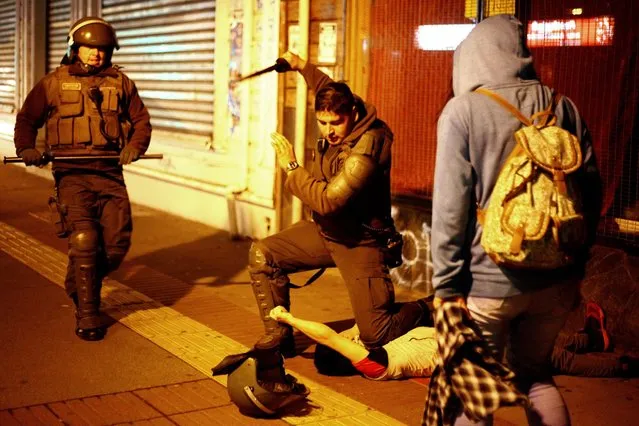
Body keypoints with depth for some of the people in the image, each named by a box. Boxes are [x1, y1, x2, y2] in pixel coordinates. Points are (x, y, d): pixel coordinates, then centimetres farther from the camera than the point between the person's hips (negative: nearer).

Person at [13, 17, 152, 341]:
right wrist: (26, 148, -6)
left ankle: (80, 284, 28)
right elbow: (27, 118, 13)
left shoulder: (120, 83, 12)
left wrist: (135, 146, -3)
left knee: (117, 244, -2)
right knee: (83, 240, -14)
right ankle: (87, 315, -1)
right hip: (72, 172, -3)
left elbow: (141, 120, 17)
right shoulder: (55, 82, 7)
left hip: (109, 172, 3)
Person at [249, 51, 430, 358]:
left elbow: (328, 200, -34)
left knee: (376, 335, -11)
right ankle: (278, 337, 7)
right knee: (262, 254, -3)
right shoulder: (337, 130, -4)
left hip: (360, 242, -8)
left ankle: (423, 312, 22)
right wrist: (302, 66, 23)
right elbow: (332, 92, 23)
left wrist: (291, 167, -22)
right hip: (326, 230, 8)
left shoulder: (368, 145, -29)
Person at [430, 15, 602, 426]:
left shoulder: (463, 110, -8)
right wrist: (576, 263, 18)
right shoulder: (563, 107, 4)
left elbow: (451, 204, -12)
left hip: (489, 280, -4)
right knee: (535, 375, 23)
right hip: (556, 279, 5)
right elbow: (591, 188, 8)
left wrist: (447, 284, -8)